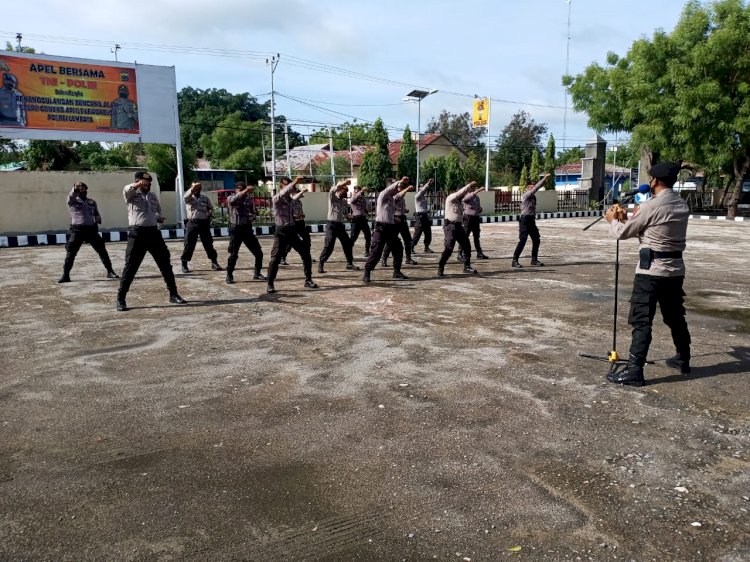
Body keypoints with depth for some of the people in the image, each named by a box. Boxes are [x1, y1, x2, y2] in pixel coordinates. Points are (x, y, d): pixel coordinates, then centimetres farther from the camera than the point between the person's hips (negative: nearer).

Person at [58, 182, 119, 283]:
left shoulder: (92, 202, 17)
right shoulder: (73, 201, 6)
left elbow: (97, 214, 21)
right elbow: (71, 196, -17)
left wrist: (98, 219, -4)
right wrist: (75, 188, -38)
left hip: (91, 229, 3)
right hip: (78, 230, -3)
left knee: (102, 250, 3)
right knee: (70, 253, -2)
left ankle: (110, 271, 13)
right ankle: (65, 275, 4)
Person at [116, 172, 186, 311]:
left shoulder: (153, 195, 17)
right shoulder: (132, 194, 0)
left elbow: (159, 212, 27)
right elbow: (126, 190, -24)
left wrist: (159, 217, 3)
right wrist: (137, 185, -45)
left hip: (153, 232, 5)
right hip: (137, 233, -5)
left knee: (165, 263, 6)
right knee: (130, 267, -5)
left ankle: (173, 294, 16)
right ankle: (120, 299, 3)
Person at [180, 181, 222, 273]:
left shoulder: (205, 198, 14)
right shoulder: (189, 198, 4)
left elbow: (211, 208, 22)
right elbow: (186, 196, -19)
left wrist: (210, 213, -2)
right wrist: (193, 188, -36)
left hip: (204, 223, 2)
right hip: (192, 223, -2)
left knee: (208, 243, 3)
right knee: (189, 244, -1)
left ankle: (214, 262, 10)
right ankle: (184, 265, 7)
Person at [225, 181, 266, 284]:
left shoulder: (249, 199, 9)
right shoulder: (231, 199, 0)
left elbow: (254, 213, 14)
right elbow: (233, 199, -25)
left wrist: (251, 217, -10)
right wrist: (245, 191, -37)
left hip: (247, 228, 4)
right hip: (236, 228, -3)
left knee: (258, 253, 2)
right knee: (233, 254, -6)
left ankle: (257, 273, 20)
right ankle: (229, 275, 11)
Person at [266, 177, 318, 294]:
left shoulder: (289, 199, 13)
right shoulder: (276, 199, -7)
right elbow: (283, 193, -30)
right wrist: (294, 182, -33)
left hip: (292, 231, 6)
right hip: (281, 232, -6)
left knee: (306, 254, 3)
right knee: (276, 258, -7)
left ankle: (308, 280, 14)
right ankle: (270, 284, 5)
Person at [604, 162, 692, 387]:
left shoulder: (652, 205, -15)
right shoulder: (682, 205, 9)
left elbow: (622, 233, -5)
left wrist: (612, 220, 14)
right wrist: (626, 217, 22)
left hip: (652, 270, -8)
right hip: (675, 269, 8)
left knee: (641, 321, -7)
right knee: (675, 316, 22)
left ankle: (634, 371, -9)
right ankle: (683, 359, 37)